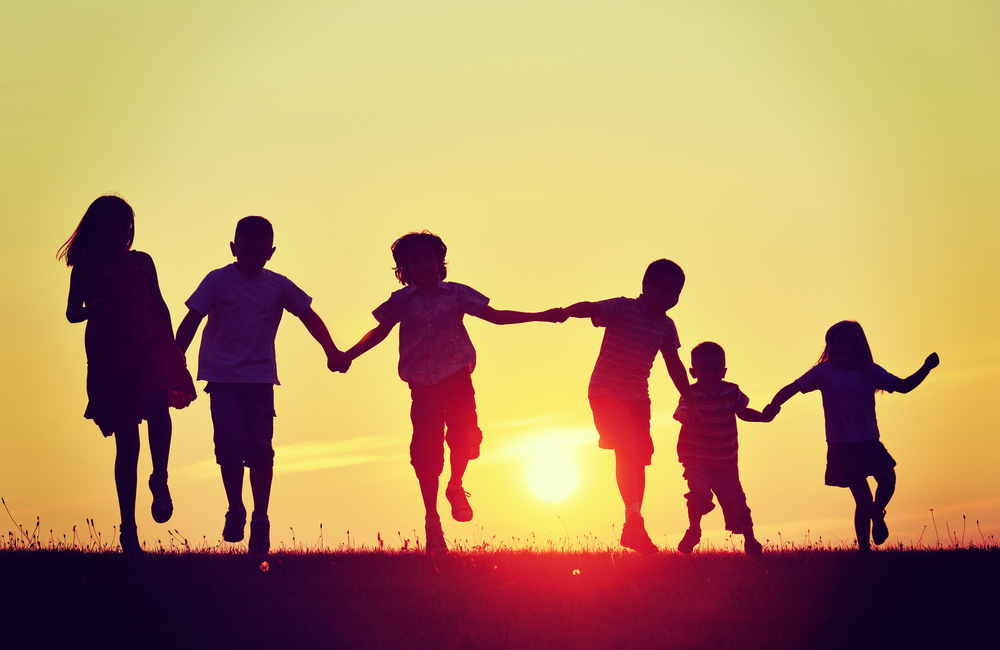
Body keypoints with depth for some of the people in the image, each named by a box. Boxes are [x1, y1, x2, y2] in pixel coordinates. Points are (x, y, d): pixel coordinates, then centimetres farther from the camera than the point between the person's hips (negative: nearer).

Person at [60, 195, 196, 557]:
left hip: (149, 344, 1)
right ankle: (128, 530, 10)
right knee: (126, 443, 0)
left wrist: (173, 347, 14)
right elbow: (72, 313, 4)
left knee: (156, 403, -34)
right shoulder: (85, 269, 8)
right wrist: (91, 307, -18)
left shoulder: (142, 262, 14)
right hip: (109, 356, -1)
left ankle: (160, 480, -14)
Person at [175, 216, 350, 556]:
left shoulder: (278, 286, 5)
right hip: (223, 378, -2)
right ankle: (235, 511, 3)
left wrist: (332, 352, 7)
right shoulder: (217, 281, -2)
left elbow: (309, 315, 15)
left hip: (260, 379, 2)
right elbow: (191, 321, -2)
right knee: (231, 444, -16)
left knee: (261, 452, -1)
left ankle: (260, 522, 10)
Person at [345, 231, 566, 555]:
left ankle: (456, 487, 9)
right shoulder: (401, 301, 3)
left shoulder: (456, 294, 2)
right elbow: (380, 332, 17)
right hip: (421, 385, 1)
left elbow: (495, 316, 5)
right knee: (426, 452, -4)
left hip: (456, 378, 0)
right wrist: (347, 356, 11)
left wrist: (541, 316, 0)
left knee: (465, 434, -22)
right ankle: (431, 520, 10)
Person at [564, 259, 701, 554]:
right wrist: (566, 311, -55)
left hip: (638, 398, 7)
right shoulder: (624, 309, -14)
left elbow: (674, 364, 16)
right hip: (607, 393, -7)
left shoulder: (666, 326, 5)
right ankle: (635, 518, -28)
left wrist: (690, 402, 17)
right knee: (626, 449, -23)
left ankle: (631, 530, 12)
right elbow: (592, 308, -33)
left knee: (638, 461, 5)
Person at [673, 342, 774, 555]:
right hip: (697, 461, -3)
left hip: (726, 463, 3)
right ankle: (693, 530, -1)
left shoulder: (731, 392, -1)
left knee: (736, 501, -1)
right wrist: (687, 416, -53)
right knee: (700, 490, -28)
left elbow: (742, 411, 15)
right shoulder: (691, 394, -13)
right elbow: (681, 413, -30)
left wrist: (764, 417, -1)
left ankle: (750, 540, 24)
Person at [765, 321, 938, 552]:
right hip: (841, 445, -2)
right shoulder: (824, 372, -1)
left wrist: (926, 368, -14)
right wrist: (774, 404, -22)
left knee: (887, 475, -24)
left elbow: (903, 386, 0)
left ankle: (877, 514, 8)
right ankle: (864, 549, 8)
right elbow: (793, 388, -3)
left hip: (869, 441, 2)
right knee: (863, 499, -8)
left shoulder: (869, 371, 3)